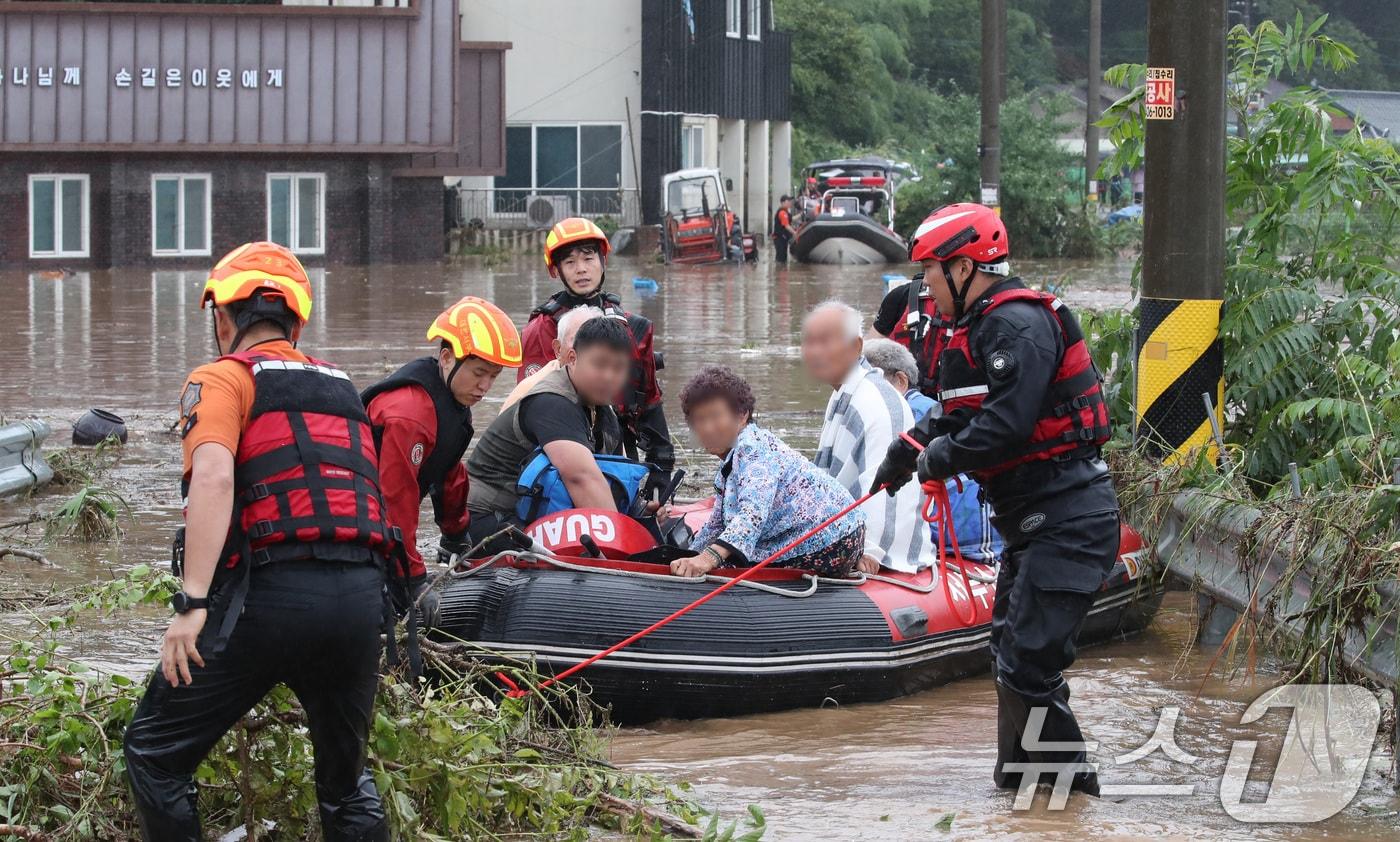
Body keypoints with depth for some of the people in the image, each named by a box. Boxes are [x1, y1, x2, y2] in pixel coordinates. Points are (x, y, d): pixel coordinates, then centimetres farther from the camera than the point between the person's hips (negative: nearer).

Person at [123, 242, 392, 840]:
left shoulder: (222, 379, 5)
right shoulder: (341, 387, 23)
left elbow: (214, 476, -12)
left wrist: (193, 604, -17)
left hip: (271, 594, -6)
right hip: (362, 595, 6)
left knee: (154, 755, 9)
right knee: (346, 778, 24)